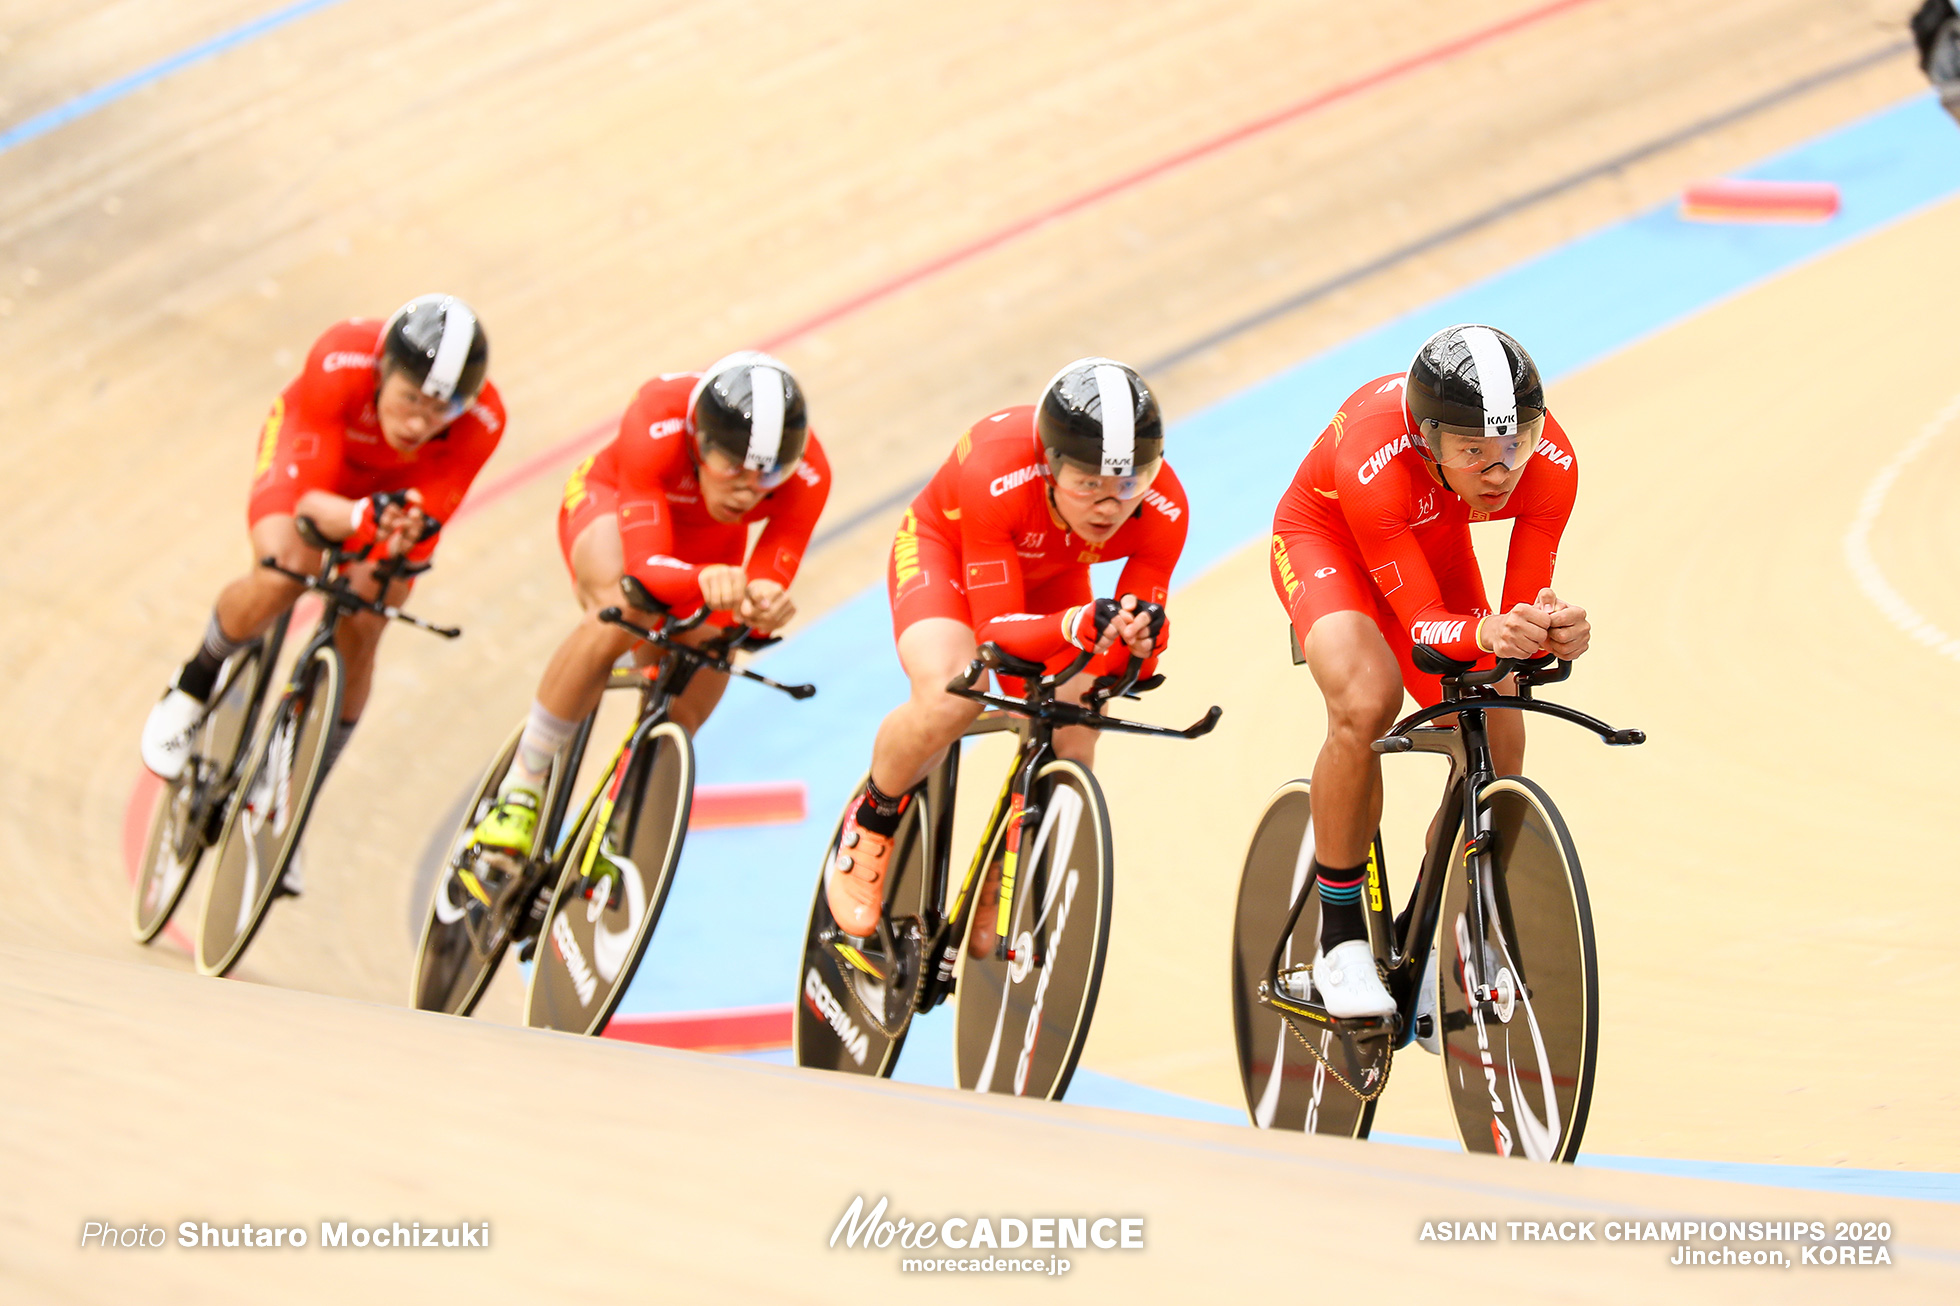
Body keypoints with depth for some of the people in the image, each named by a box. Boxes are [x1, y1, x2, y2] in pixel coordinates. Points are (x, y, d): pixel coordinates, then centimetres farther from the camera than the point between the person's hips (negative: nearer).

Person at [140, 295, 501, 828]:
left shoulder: (481, 421, -36)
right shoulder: (340, 364, -41)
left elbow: (425, 521, -30)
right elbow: (311, 502, -40)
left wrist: (403, 540, -51)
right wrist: (362, 518, -61)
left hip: (398, 483, 2)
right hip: (310, 449, -2)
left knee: (359, 631, -13)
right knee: (284, 574, -29)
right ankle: (193, 685, 1)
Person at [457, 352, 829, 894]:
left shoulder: (806, 476, -35)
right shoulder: (657, 424, -43)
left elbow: (768, 587, -33)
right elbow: (645, 569, -46)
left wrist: (761, 606, -58)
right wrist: (702, 581, -68)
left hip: (708, 547, 4)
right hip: (613, 503, -4)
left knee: (681, 715, -11)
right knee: (620, 615, -36)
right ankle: (520, 789, -22)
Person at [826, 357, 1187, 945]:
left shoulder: (1163, 509, -32)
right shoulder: (995, 473, -42)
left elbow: (1121, 663, -24)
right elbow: (997, 630, -37)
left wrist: (1139, 638, -49)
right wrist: (1076, 627, -57)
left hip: (1050, 576, 4)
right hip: (944, 547, -4)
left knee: (1068, 754, -12)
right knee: (948, 701, -33)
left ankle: (993, 896, 16)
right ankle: (870, 822, -1)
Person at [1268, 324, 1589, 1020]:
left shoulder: (1550, 461, -31)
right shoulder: (1374, 460, -42)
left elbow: (1525, 603, -25)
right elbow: (1420, 626, -38)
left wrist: (1553, 630, -49)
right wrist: (1486, 633, -60)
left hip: (1434, 544, 4)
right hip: (1324, 539, -4)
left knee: (1494, 743, -8)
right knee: (1365, 702, -32)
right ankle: (1340, 938, -15)